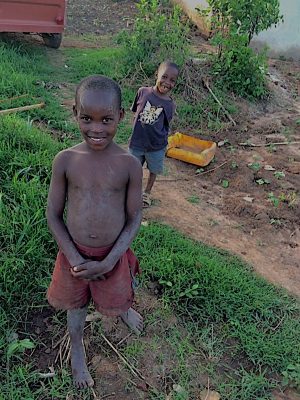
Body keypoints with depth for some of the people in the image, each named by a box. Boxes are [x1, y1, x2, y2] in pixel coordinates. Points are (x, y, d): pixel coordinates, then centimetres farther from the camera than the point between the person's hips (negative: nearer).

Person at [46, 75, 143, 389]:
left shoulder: (130, 164, -18)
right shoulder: (65, 160, -16)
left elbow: (134, 218, -10)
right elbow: (53, 214, -8)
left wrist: (108, 262, -16)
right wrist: (75, 259, -14)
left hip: (113, 253, 0)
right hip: (75, 253, 1)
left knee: (117, 295, 25)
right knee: (76, 303, 23)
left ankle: (124, 309, 63)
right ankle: (76, 349, 53)